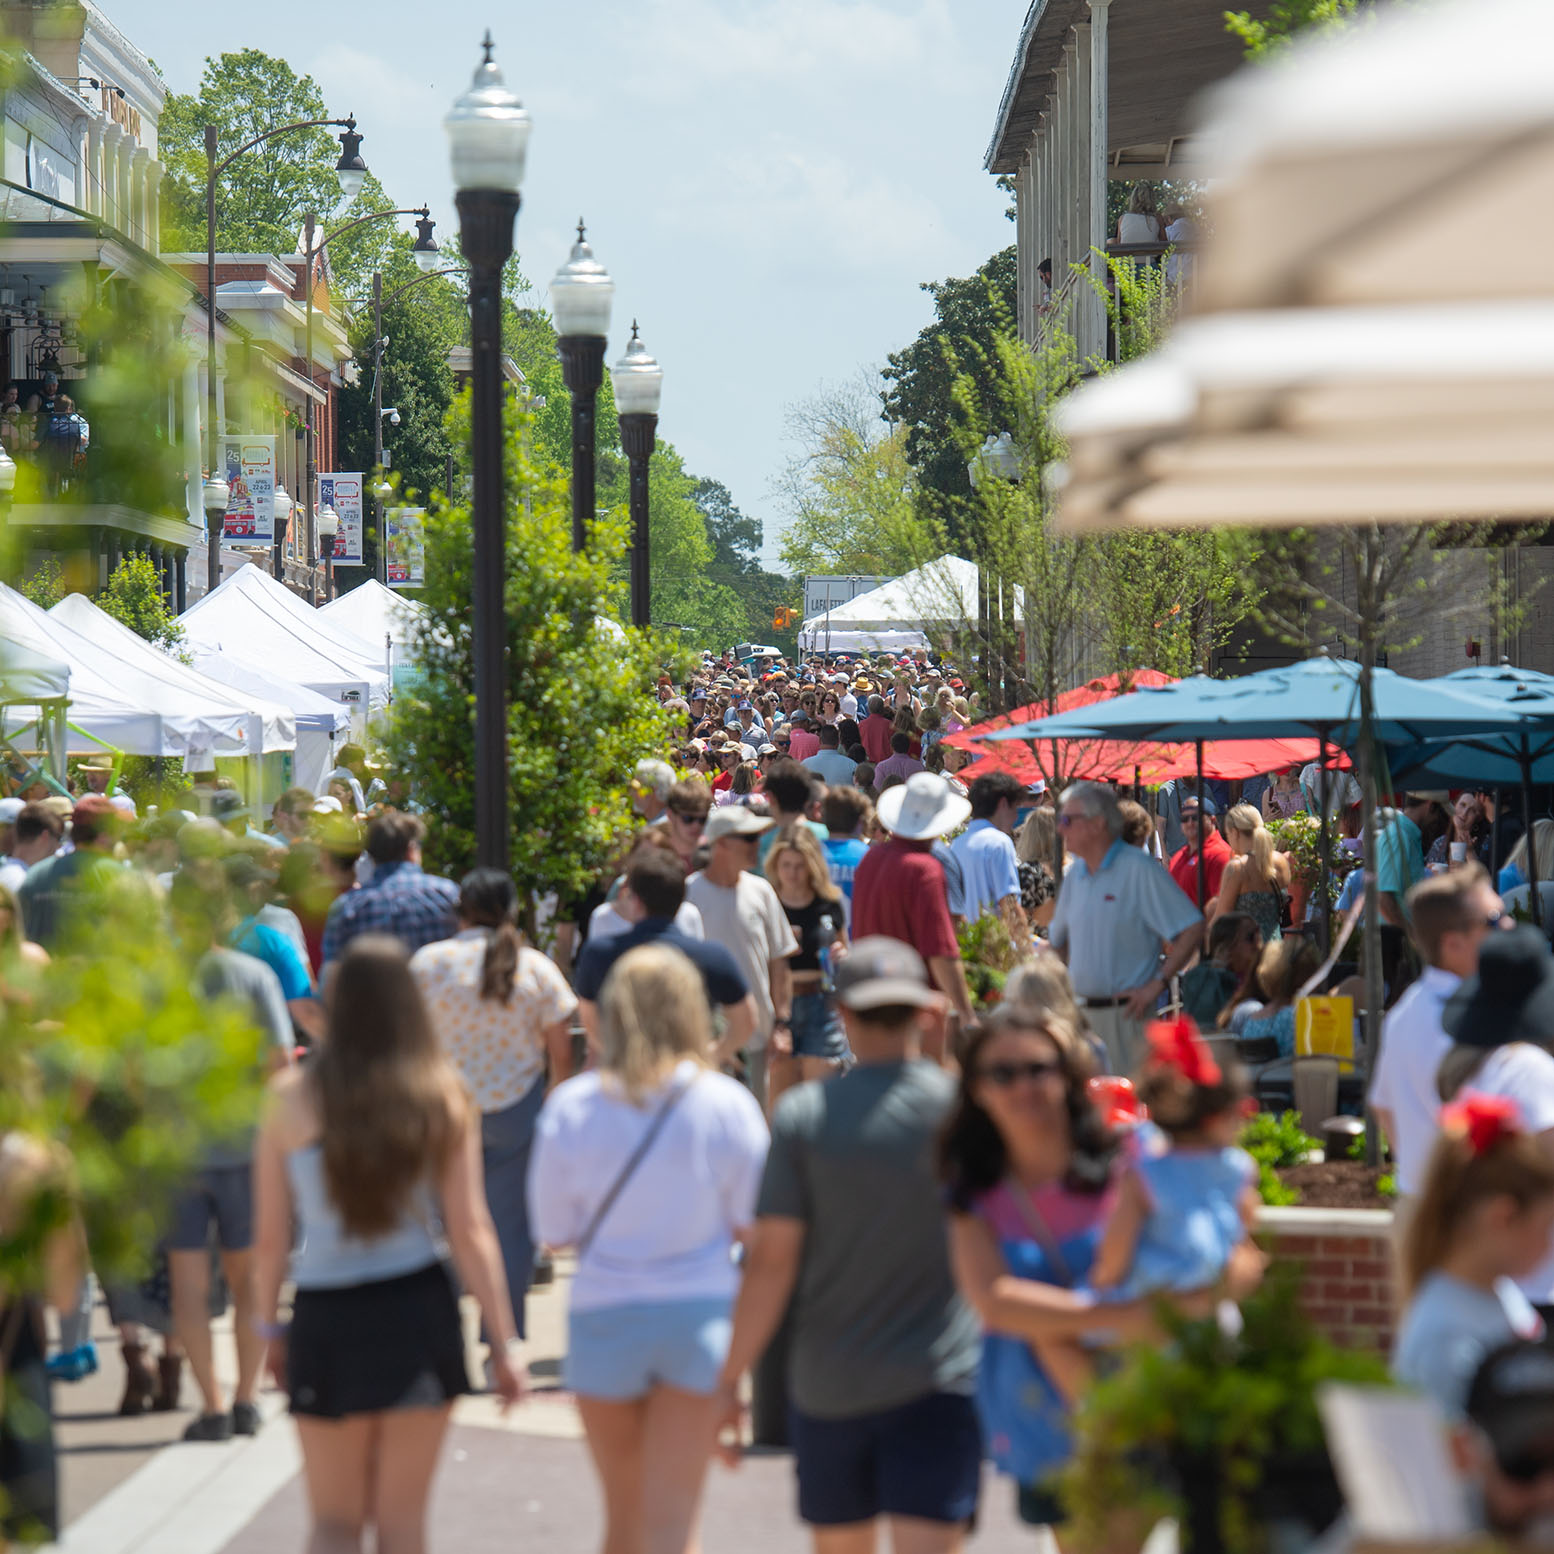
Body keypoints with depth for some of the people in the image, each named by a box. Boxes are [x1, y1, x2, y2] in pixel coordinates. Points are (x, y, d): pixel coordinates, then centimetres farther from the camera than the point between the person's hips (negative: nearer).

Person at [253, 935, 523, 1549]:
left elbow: (270, 1237, -2)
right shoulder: (443, 1097, -4)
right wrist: (504, 1342, 1)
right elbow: (470, 1233, -4)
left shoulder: (292, 1098, -5)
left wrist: (267, 1324, 11)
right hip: (419, 1313, 1)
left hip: (326, 1319, -1)